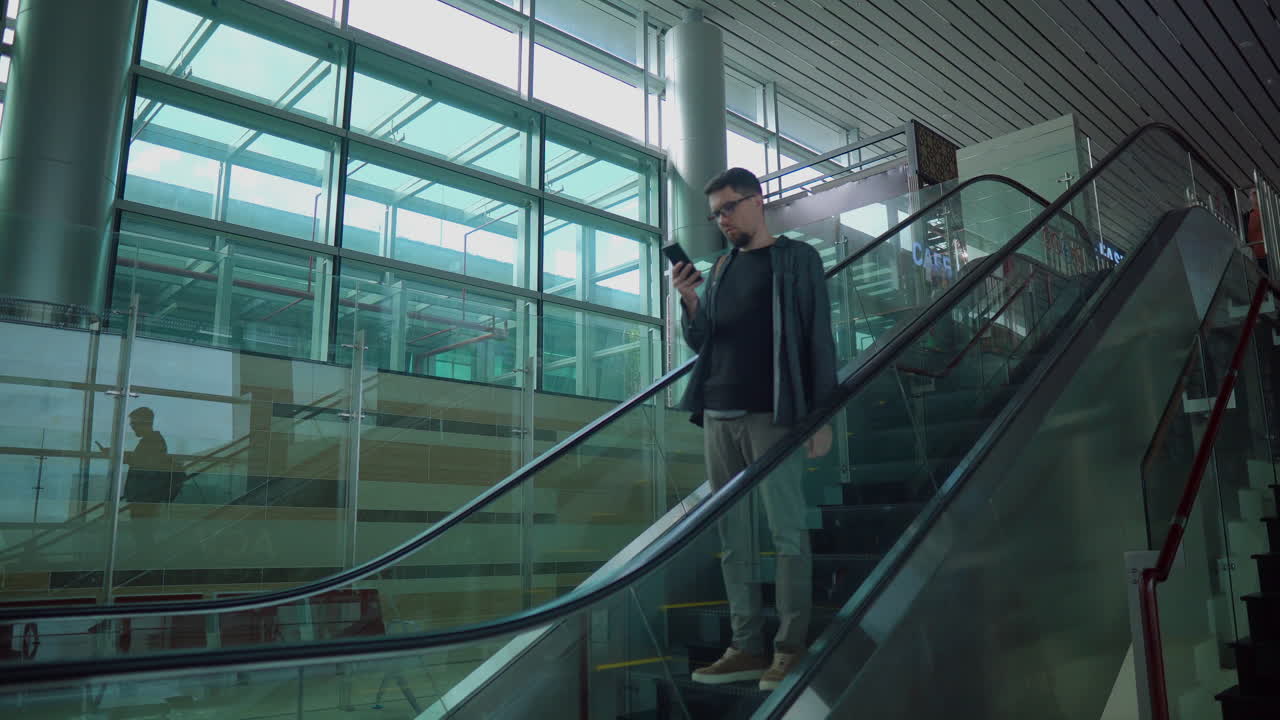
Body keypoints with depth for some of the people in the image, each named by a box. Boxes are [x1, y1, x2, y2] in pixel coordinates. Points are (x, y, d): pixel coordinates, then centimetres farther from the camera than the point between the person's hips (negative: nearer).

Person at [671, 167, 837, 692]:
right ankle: (746, 647, 11)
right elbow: (699, 341, 17)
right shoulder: (721, 268, 18)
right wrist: (689, 301, -3)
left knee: (786, 531, -5)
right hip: (718, 416, 6)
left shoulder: (796, 259, 4)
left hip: (770, 415, -5)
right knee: (732, 538, 5)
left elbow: (818, 339, -2)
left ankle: (790, 648, 3)